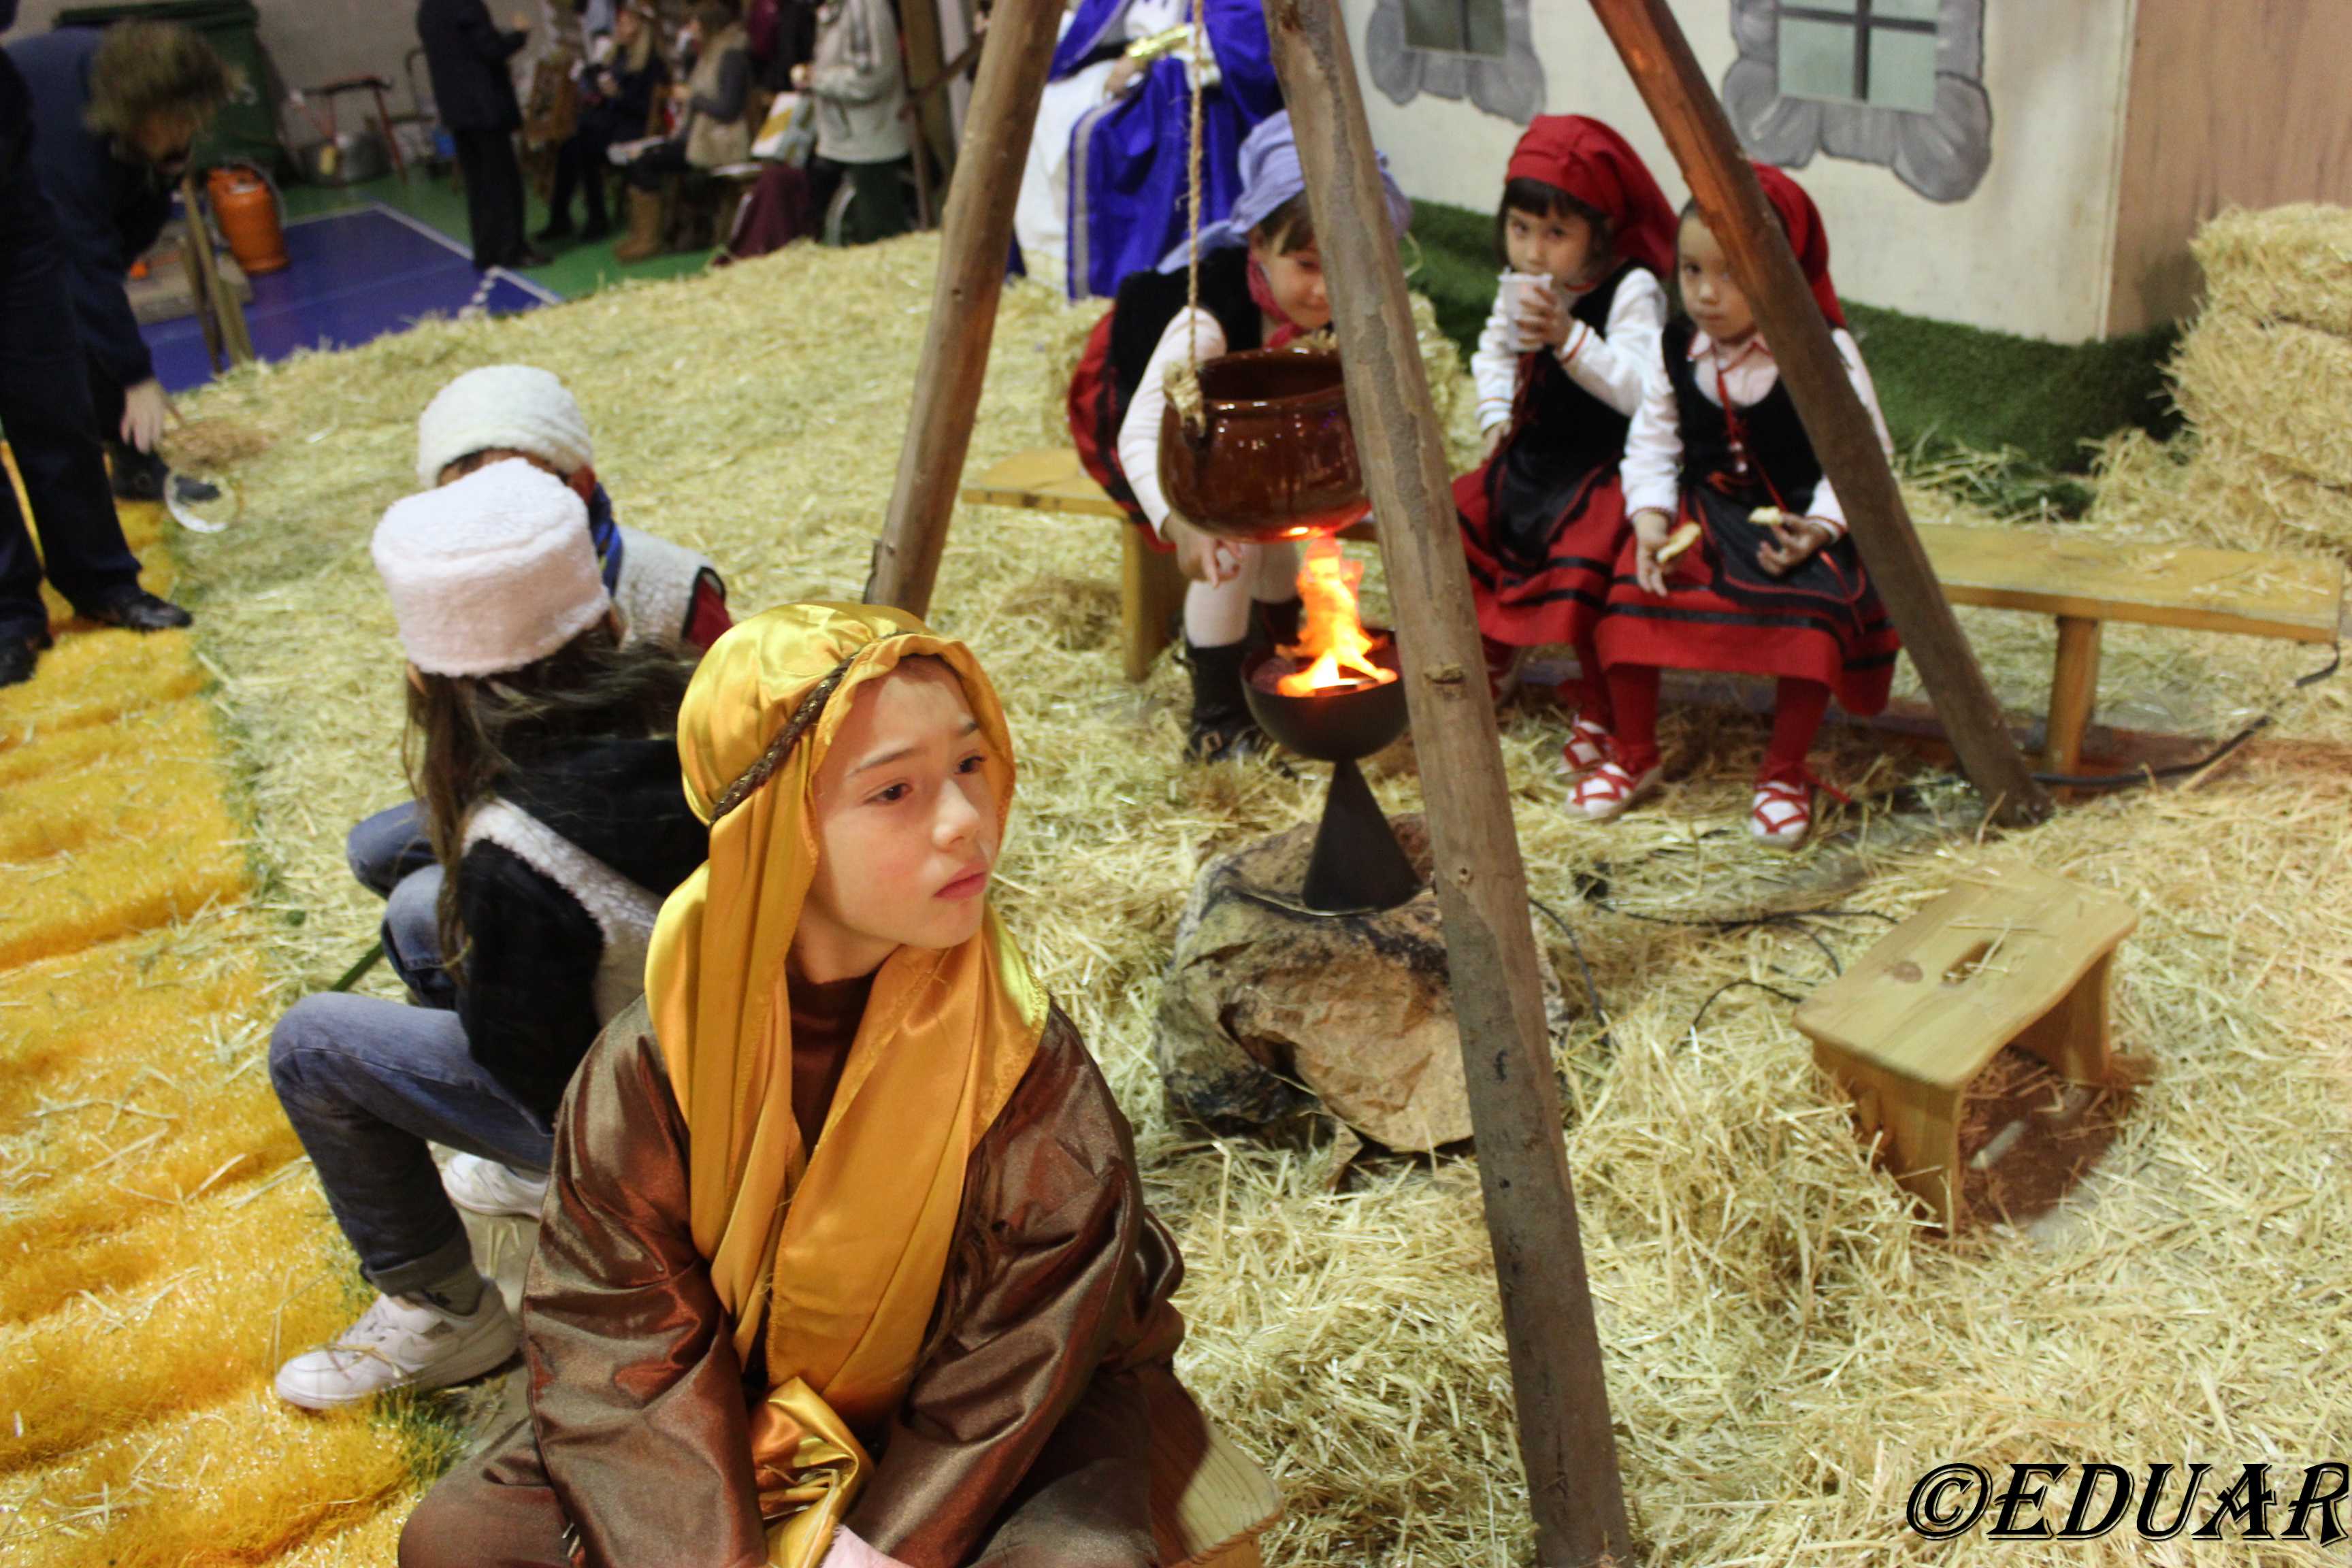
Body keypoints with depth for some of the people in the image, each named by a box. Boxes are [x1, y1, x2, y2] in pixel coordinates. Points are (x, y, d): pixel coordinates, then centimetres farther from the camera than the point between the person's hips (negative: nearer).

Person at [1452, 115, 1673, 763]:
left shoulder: (1633, 290, -17)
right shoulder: (1518, 290, 6)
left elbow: (1640, 389, -27)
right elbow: (1493, 352, 24)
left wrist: (1570, 338, -35)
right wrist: (1497, 413, 7)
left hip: (1607, 469, -8)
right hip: (1532, 455, 8)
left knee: (1584, 564, -30)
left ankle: (1601, 711, -7)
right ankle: (1493, 657, 22)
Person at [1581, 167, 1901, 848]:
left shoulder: (1824, 354, -11)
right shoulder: (1675, 351, 1)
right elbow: (1651, 442, 3)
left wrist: (1820, 524, -24)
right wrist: (1651, 518, -14)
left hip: (1795, 518, -3)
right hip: (1702, 508, 3)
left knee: (1814, 610, -31)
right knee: (1630, 592, -20)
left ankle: (1784, 773, -7)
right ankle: (1634, 758, 3)